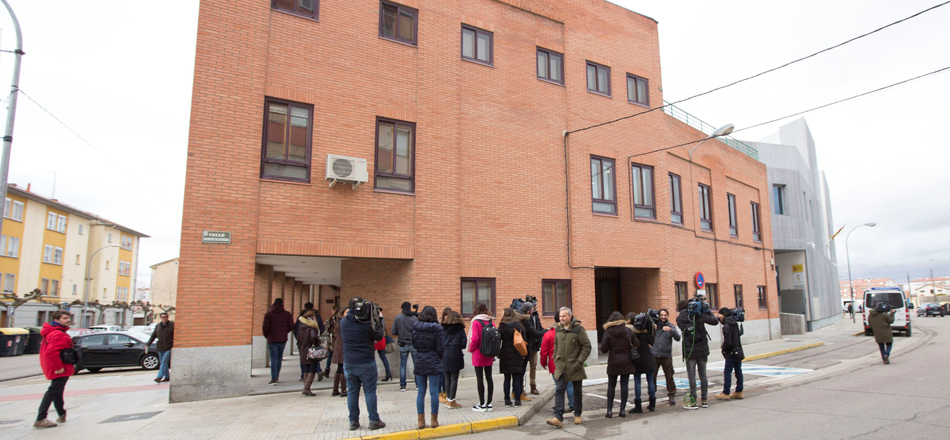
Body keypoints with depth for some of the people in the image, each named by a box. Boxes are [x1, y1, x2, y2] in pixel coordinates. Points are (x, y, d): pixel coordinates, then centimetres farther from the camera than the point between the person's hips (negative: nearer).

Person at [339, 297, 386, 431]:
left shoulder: (343, 322, -3)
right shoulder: (367, 323, -15)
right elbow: (379, 337, -4)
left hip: (349, 363, 4)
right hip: (366, 364, -4)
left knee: (352, 392, 11)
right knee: (370, 392, 4)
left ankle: (353, 421, 17)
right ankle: (374, 421, 7)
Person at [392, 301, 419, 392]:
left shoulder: (397, 318, -4)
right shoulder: (414, 318, -9)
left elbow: (393, 332, -4)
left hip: (402, 344, 1)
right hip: (413, 344, -1)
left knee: (402, 365, 9)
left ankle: (402, 386, 9)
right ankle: (418, 384, 12)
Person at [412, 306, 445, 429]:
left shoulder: (415, 328, -2)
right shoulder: (437, 329, -10)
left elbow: (413, 345, 6)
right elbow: (440, 348, -8)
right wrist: (440, 358, 10)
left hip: (419, 362, 3)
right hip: (433, 363, -3)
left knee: (421, 392, 9)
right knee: (434, 392, 5)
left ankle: (421, 421, 12)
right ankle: (434, 421, 12)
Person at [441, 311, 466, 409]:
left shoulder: (443, 328, 3)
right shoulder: (460, 329, -1)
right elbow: (464, 343, -5)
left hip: (445, 356, 2)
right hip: (455, 356, -2)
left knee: (447, 379, 13)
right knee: (454, 379, 3)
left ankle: (448, 399, 18)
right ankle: (451, 401, 5)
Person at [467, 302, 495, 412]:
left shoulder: (476, 322, -13)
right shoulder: (491, 322, 4)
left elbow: (475, 338, -20)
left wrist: (471, 349, -4)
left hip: (478, 354, -5)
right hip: (489, 355, 6)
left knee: (480, 379, 2)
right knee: (489, 378, 10)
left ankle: (482, 404, 6)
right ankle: (489, 403, 17)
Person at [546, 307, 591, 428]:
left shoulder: (579, 329, -10)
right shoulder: (558, 329, 6)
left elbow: (587, 346, -8)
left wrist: (580, 361, -14)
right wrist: (556, 360, 9)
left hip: (575, 367, -3)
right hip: (561, 366, 3)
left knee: (577, 391, 11)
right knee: (559, 390, -6)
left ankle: (577, 415, 27)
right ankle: (558, 418, -10)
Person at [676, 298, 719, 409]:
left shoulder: (679, 318, -3)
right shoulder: (699, 315, -1)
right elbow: (715, 321, 2)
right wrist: (707, 311, 14)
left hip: (689, 351, -2)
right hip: (702, 350, 2)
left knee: (691, 375, 1)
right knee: (703, 374, 10)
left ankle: (693, 402, 0)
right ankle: (704, 400, 16)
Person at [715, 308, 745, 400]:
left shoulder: (726, 327, -18)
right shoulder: (735, 324, 7)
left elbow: (727, 342, -22)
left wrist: (723, 349, -4)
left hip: (731, 353, -8)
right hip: (738, 352, 9)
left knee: (727, 372, -4)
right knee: (738, 371, 11)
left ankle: (725, 393, -2)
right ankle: (739, 392, 17)